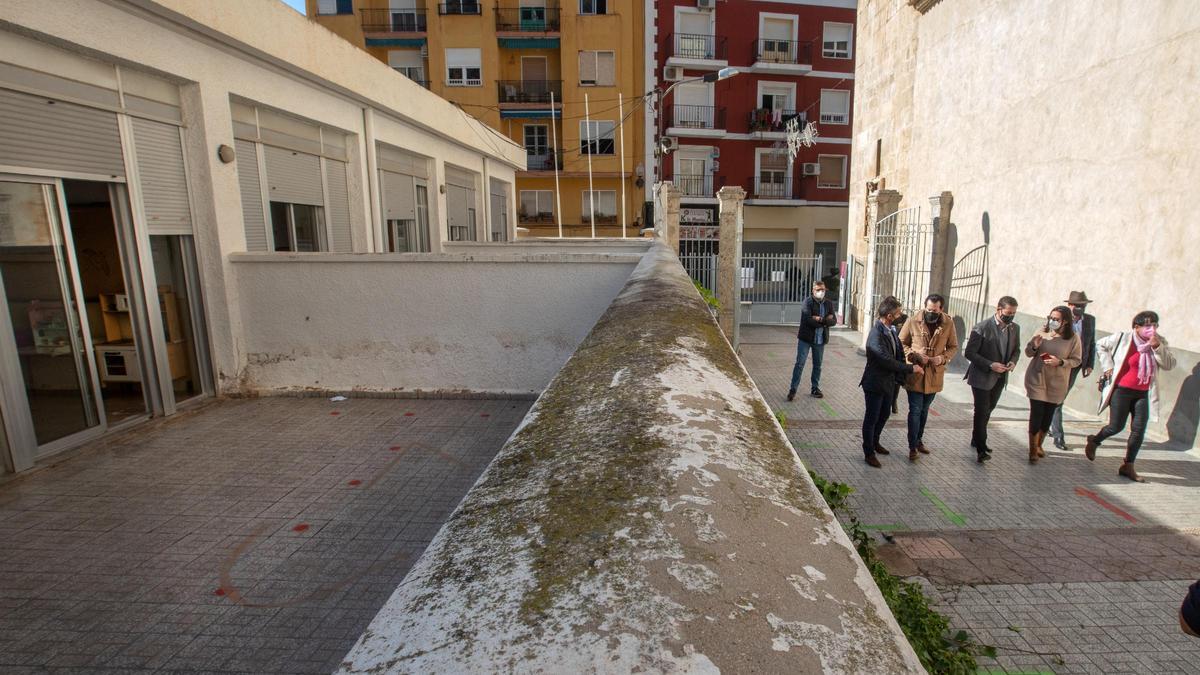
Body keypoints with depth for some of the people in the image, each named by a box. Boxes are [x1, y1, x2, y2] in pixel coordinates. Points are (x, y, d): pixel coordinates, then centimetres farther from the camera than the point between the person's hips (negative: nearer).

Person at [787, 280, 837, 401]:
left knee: (817, 365, 13)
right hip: (805, 338, -4)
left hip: (820, 339, 4)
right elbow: (807, 319, -20)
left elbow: (834, 321, -1)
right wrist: (825, 321, -12)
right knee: (799, 364, -3)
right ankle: (793, 389, 2)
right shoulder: (808, 301, -8)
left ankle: (815, 388, 26)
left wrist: (820, 319, -17)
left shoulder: (829, 304, 7)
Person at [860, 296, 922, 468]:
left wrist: (901, 375, -1)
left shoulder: (891, 329, 0)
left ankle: (874, 442, 45)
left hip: (889, 381, 9)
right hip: (875, 383, -9)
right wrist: (911, 368, -19)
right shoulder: (876, 335, -27)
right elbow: (888, 361, -28)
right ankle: (869, 453, 22)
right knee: (872, 418, 6)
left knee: (885, 414, 24)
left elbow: (898, 352, 8)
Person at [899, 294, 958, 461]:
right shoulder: (913, 321, -10)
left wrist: (943, 358, -13)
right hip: (915, 373, -3)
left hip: (935, 375, 3)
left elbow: (953, 346, 6)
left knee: (924, 410, 18)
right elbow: (901, 343, -2)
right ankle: (913, 447, 8)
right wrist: (914, 355, -17)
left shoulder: (948, 323, -4)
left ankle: (919, 440, 35)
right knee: (915, 410, -2)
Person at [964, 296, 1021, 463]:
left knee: (987, 410, 18)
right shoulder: (982, 327, -16)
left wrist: (1013, 361, -6)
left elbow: (1016, 349, 15)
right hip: (982, 377, -6)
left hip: (1000, 378, 6)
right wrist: (990, 365, -23)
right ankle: (981, 449, 4)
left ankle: (976, 440, 33)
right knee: (981, 412, -3)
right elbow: (969, 353, -15)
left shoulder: (1015, 328, 2)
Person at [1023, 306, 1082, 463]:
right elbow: (1028, 353, 2)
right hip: (1037, 380, -1)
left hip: (1057, 384, 1)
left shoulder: (1073, 338, -7)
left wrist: (1060, 362, -20)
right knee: (1036, 414, -3)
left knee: (1048, 416, 12)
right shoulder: (1042, 332, -6)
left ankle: (1039, 445, 33)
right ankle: (1033, 450, 9)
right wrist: (1034, 346, -19)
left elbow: (1076, 360, -2)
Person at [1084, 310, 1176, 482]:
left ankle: (1128, 466, 13)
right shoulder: (1123, 337, -8)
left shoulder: (1160, 342, 3)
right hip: (1122, 390, -4)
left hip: (1143, 394, 4)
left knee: (1139, 431, 2)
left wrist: (1157, 347, -19)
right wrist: (1108, 366, -3)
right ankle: (1094, 441, 29)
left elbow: (1170, 364, -4)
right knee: (1116, 426, -2)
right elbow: (1101, 345, 5)